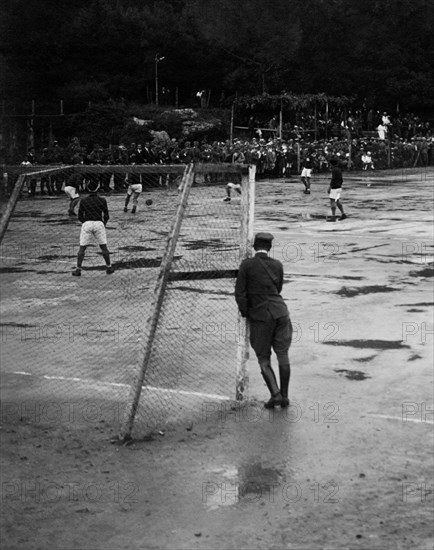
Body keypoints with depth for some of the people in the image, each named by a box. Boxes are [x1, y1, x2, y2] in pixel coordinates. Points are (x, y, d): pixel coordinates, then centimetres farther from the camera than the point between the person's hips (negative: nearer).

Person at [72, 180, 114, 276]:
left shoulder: (83, 201, 2)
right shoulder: (102, 200, 0)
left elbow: (80, 217, 5)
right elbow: (106, 216, 3)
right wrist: (104, 224, 19)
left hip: (86, 224, 0)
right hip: (99, 224, 0)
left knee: (82, 248, 4)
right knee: (103, 247, 10)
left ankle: (78, 269, 1)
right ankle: (109, 267, 16)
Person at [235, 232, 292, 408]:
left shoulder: (247, 265, -6)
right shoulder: (277, 265, 5)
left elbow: (240, 293, -7)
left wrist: (246, 313, 6)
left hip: (260, 316, -3)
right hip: (280, 313, 3)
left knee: (263, 358, 7)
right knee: (283, 356, 9)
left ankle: (275, 393, -8)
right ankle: (284, 396, 13)